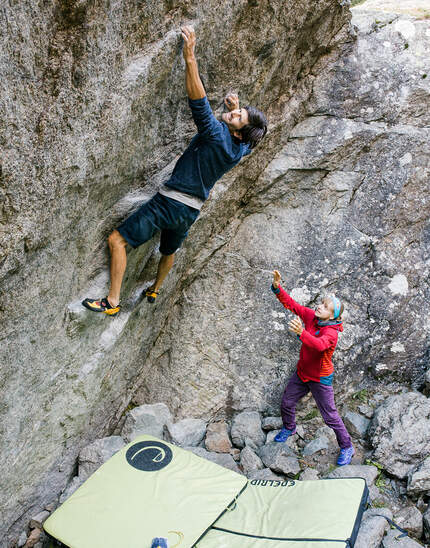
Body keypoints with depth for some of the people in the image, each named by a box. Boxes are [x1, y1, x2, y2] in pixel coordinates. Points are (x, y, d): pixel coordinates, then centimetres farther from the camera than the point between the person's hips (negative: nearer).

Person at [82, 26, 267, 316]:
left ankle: (112, 301, -4)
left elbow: (199, 102, -31)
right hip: (191, 212, 9)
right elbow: (250, 135, 24)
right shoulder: (241, 150, 1)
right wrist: (237, 107, 10)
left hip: (170, 203, -8)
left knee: (117, 239, -5)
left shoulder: (217, 134, -21)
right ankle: (155, 291, 54)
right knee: (169, 251, 32)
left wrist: (190, 58, -33)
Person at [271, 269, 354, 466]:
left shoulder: (331, 332, -30)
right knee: (286, 403, 20)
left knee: (330, 416, 5)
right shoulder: (311, 317, -11)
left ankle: (346, 447, 29)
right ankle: (289, 428, 51)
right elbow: (291, 304, -8)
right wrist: (277, 288, -23)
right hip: (302, 374, 7)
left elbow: (319, 345, -51)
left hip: (320, 379, -7)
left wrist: (301, 333, -68)